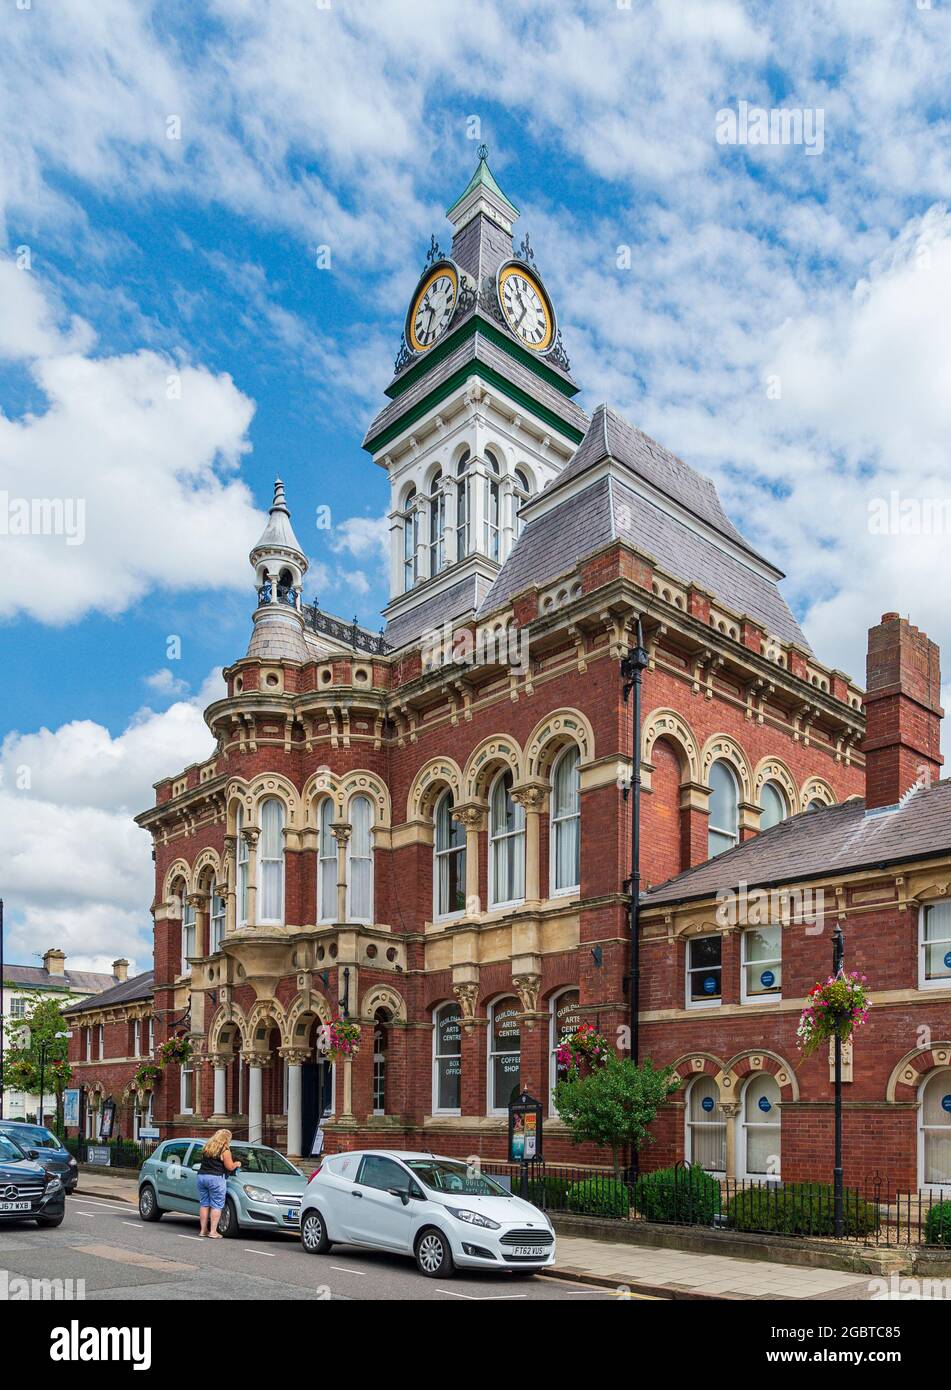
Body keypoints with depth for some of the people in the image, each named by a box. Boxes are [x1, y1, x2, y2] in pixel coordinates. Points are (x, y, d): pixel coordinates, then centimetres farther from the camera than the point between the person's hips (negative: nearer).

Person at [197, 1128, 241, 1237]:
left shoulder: (206, 1148, 14)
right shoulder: (224, 1150, -7)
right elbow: (230, 1167, -8)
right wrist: (236, 1164, 12)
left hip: (202, 1176, 7)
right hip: (216, 1178, -6)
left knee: (204, 1204, 12)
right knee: (216, 1205, -1)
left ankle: (203, 1230, 15)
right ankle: (213, 1231, -4)